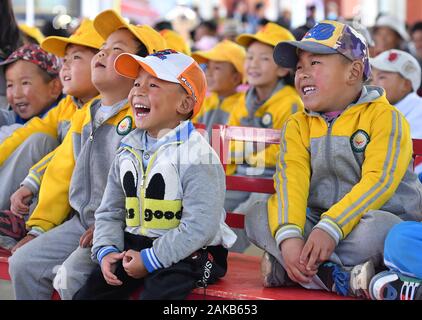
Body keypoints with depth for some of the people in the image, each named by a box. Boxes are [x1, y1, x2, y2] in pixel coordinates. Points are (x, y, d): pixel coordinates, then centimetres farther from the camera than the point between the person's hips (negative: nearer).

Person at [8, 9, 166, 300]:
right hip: (81, 222, 8)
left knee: (71, 276, -26)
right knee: (23, 263, -3)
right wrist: (39, 227, 15)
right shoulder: (83, 118, 17)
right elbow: (60, 175, 20)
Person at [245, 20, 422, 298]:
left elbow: (378, 182, -20)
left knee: (377, 227, -38)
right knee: (258, 215, -15)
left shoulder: (385, 118, -7)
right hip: (318, 221, 5)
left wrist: (330, 228, -33)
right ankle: (339, 277, -29)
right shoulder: (298, 126, 8)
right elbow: (291, 180, -9)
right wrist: (288, 236, -28)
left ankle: (285, 270, -26)